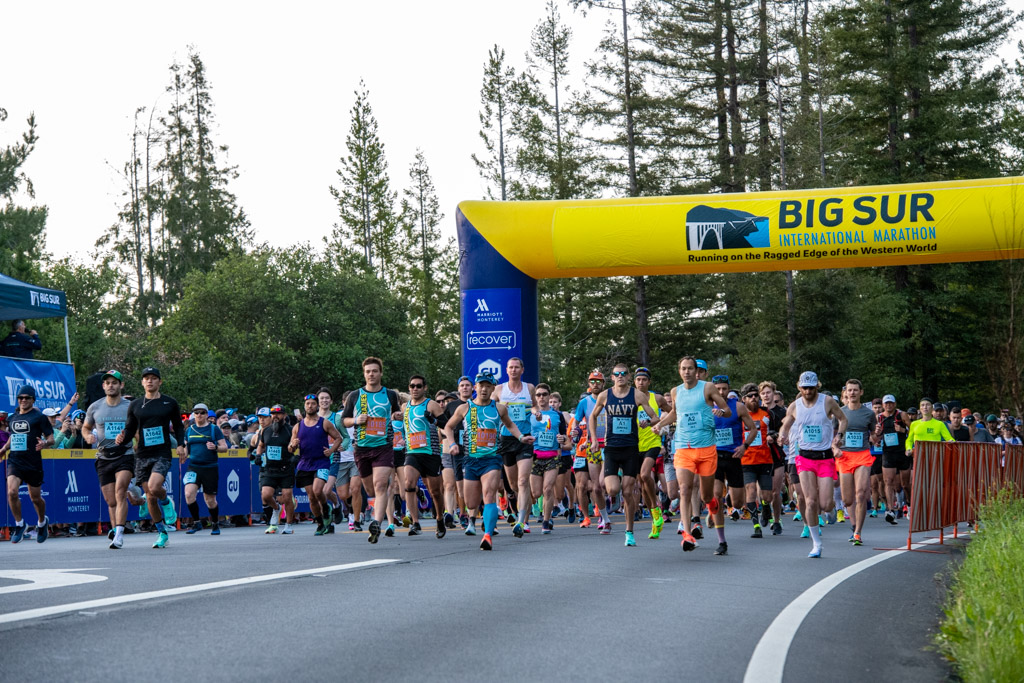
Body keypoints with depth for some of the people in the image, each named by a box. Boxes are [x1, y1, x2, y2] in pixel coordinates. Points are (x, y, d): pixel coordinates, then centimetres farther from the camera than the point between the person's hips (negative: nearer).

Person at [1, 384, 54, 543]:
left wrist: (45, 443, -26)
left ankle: (42, 522, 36)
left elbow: (51, 439, -4)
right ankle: (19, 524, 1)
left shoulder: (39, 417, -3)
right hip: (14, 461, 3)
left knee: (35, 498, 7)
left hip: (33, 463, -3)